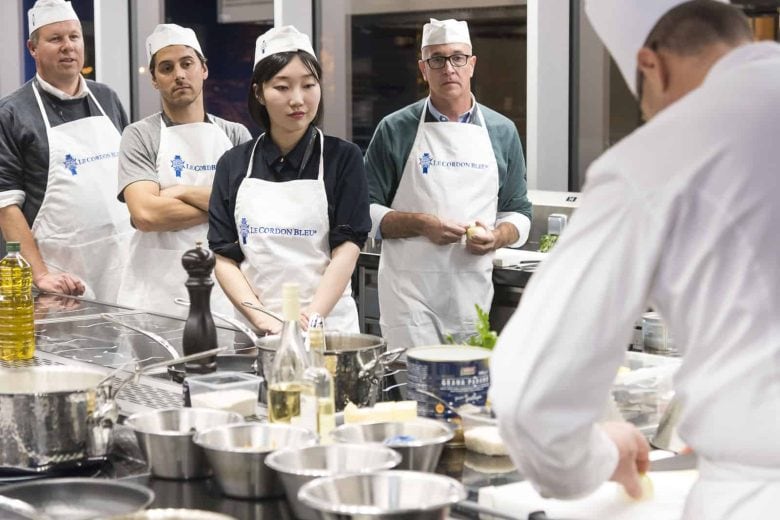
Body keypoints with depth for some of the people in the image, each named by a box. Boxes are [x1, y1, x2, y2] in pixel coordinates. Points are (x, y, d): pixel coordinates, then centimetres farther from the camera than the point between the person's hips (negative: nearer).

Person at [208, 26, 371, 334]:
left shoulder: (343, 158, 1)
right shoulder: (233, 165, 6)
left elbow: (346, 249, -6)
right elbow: (225, 258, 4)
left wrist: (311, 318, -19)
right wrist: (262, 319, -12)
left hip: (329, 325, -1)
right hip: (254, 328, 2)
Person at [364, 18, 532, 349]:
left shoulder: (502, 132, 10)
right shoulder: (395, 130, 3)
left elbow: (518, 213, 14)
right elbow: (366, 211, 2)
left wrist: (497, 236, -8)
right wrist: (421, 224, -14)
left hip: (474, 291, 3)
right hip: (410, 291, -2)